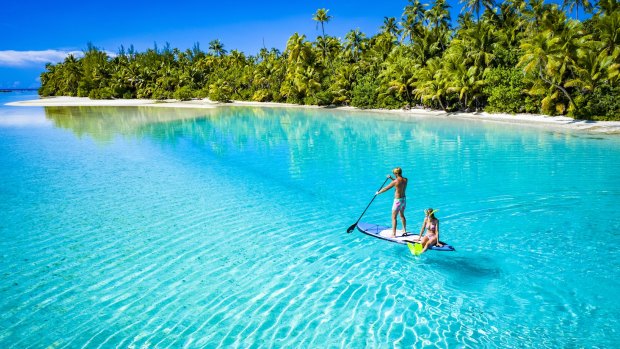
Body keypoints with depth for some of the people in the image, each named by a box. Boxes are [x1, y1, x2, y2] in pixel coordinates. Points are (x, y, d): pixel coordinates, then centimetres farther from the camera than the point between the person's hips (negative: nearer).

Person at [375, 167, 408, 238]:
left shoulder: (395, 181, -19)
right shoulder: (405, 180, 0)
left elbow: (386, 188, -10)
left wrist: (378, 192, 4)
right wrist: (391, 178, 16)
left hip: (398, 200, -7)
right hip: (404, 199, 7)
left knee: (394, 217, 0)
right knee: (402, 215, 24)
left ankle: (393, 234, 0)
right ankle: (404, 230, 33)